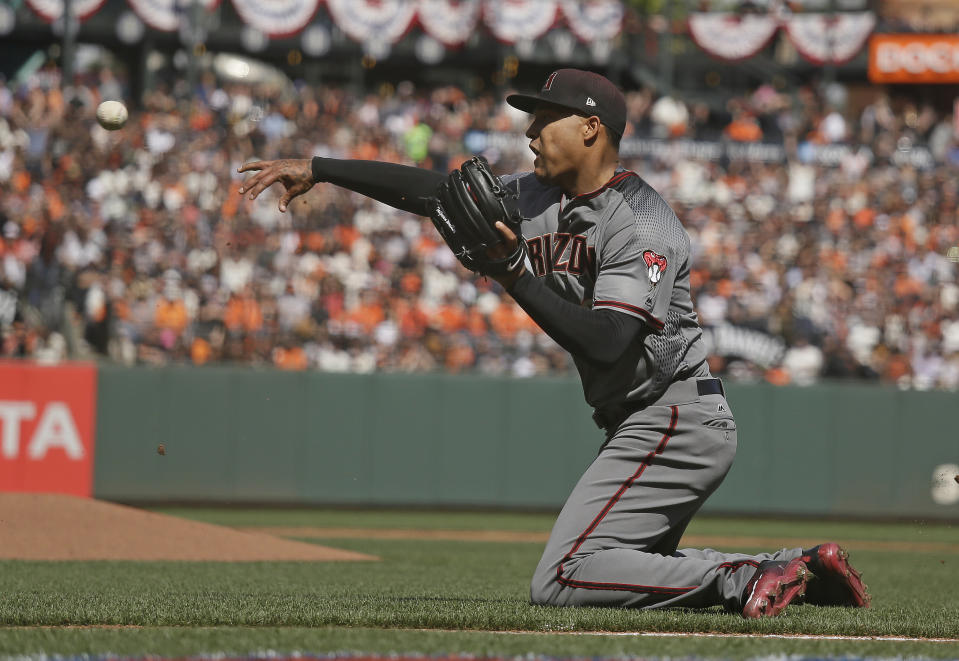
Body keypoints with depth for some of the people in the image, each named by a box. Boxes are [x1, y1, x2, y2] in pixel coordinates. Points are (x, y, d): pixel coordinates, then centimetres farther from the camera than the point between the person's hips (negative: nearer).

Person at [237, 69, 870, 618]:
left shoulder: (640, 222, -18)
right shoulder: (539, 198, 10)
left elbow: (605, 344, -28)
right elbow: (434, 189, 12)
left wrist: (516, 276, -27)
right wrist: (318, 169, 9)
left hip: (676, 423, -10)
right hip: (644, 425, 10)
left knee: (560, 581, -16)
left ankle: (744, 580, -13)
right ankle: (797, 570, 14)